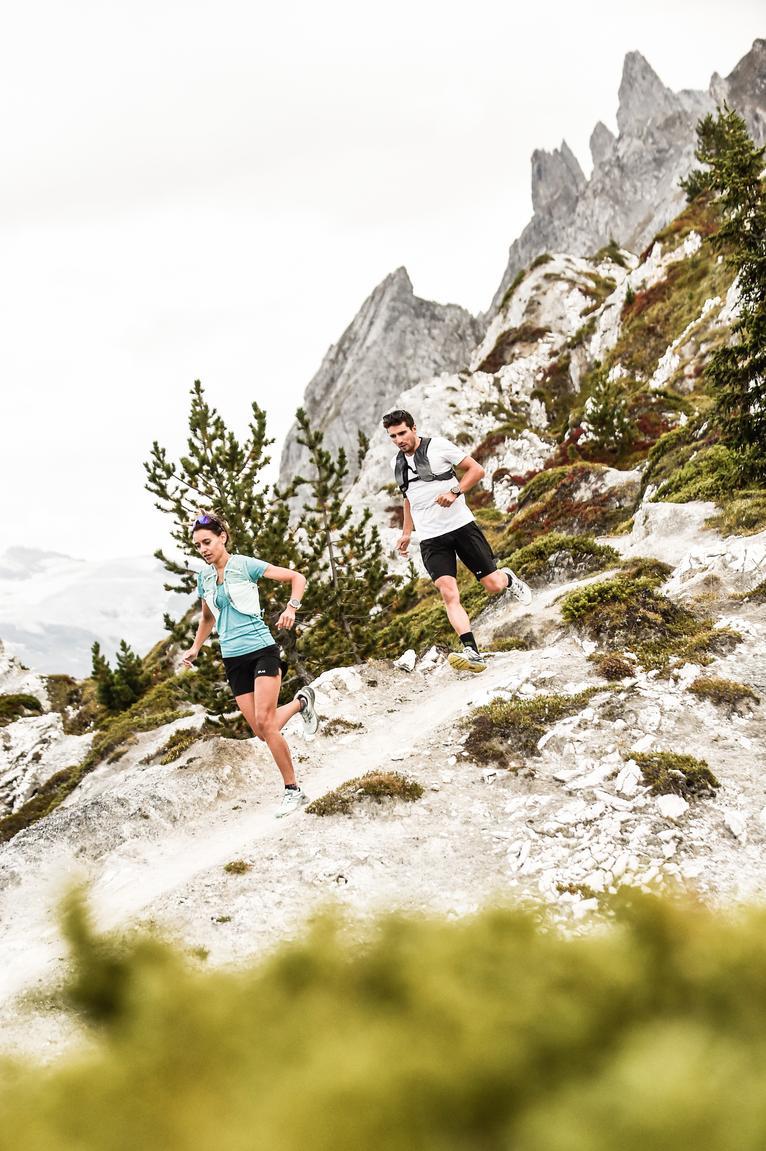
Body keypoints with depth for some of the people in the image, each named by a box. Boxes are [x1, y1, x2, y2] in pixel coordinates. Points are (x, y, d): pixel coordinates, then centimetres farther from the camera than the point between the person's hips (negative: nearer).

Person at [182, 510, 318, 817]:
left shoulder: (245, 565, -6)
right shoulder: (204, 577, 10)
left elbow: (297, 578, -4)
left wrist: (291, 607, -19)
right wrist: (195, 648, 19)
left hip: (260, 650, -5)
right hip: (233, 659, 5)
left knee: (264, 722, -16)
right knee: (261, 730, -1)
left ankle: (293, 790, -4)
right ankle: (300, 702, 29)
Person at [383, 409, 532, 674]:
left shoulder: (437, 446, -5)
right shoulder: (397, 463, 12)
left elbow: (476, 469, -3)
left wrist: (455, 491, -18)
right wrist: (407, 532, 24)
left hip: (461, 525, -3)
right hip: (430, 539, 3)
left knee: (493, 585, -1)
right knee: (449, 594, -17)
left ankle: (508, 579, 38)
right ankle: (472, 653, -25)